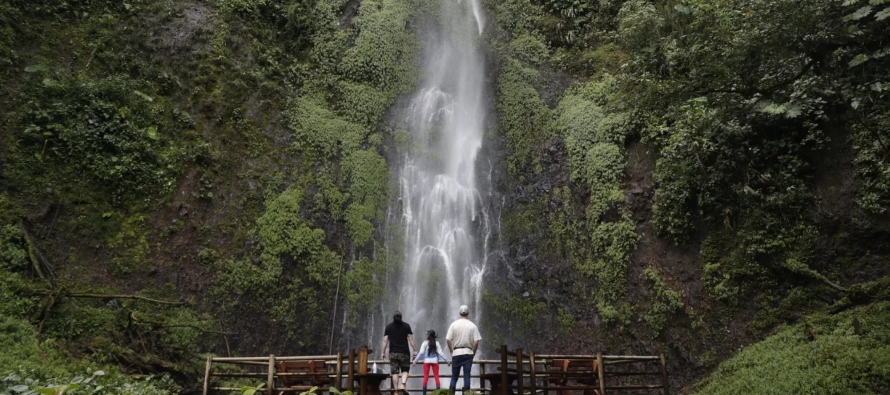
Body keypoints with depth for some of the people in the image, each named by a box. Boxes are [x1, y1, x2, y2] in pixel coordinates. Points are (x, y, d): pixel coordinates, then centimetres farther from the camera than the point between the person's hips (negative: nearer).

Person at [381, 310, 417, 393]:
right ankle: (403, 384, -12)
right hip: (404, 352, -1)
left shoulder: (388, 327, 6)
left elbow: (385, 341, 2)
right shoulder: (406, 326, 2)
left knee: (395, 372, 3)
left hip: (393, 353, 1)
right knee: (405, 370, 10)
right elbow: (411, 339, -1)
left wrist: (383, 352, 5)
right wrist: (415, 350, 2)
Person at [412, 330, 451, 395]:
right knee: (436, 376, 6)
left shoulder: (425, 343, -4)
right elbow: (440, 353, -3)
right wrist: (447, 360, 2)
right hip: (434, 361, 1)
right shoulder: (436, 343, 0)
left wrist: (415, 360, -4)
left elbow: (421, 353, -8)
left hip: (427, 361, -1)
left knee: (426, 376, 3)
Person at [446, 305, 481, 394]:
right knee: (467, 375, 3)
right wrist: (473, 353, 7)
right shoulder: (472, 325, -2)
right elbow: (476, 342, -5)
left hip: (456, 353, 1)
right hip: (468, 353, 0)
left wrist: (451, 351, 9)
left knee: (454, 376, 8)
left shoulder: (454, 324, -1)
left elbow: (448, 340, -3)